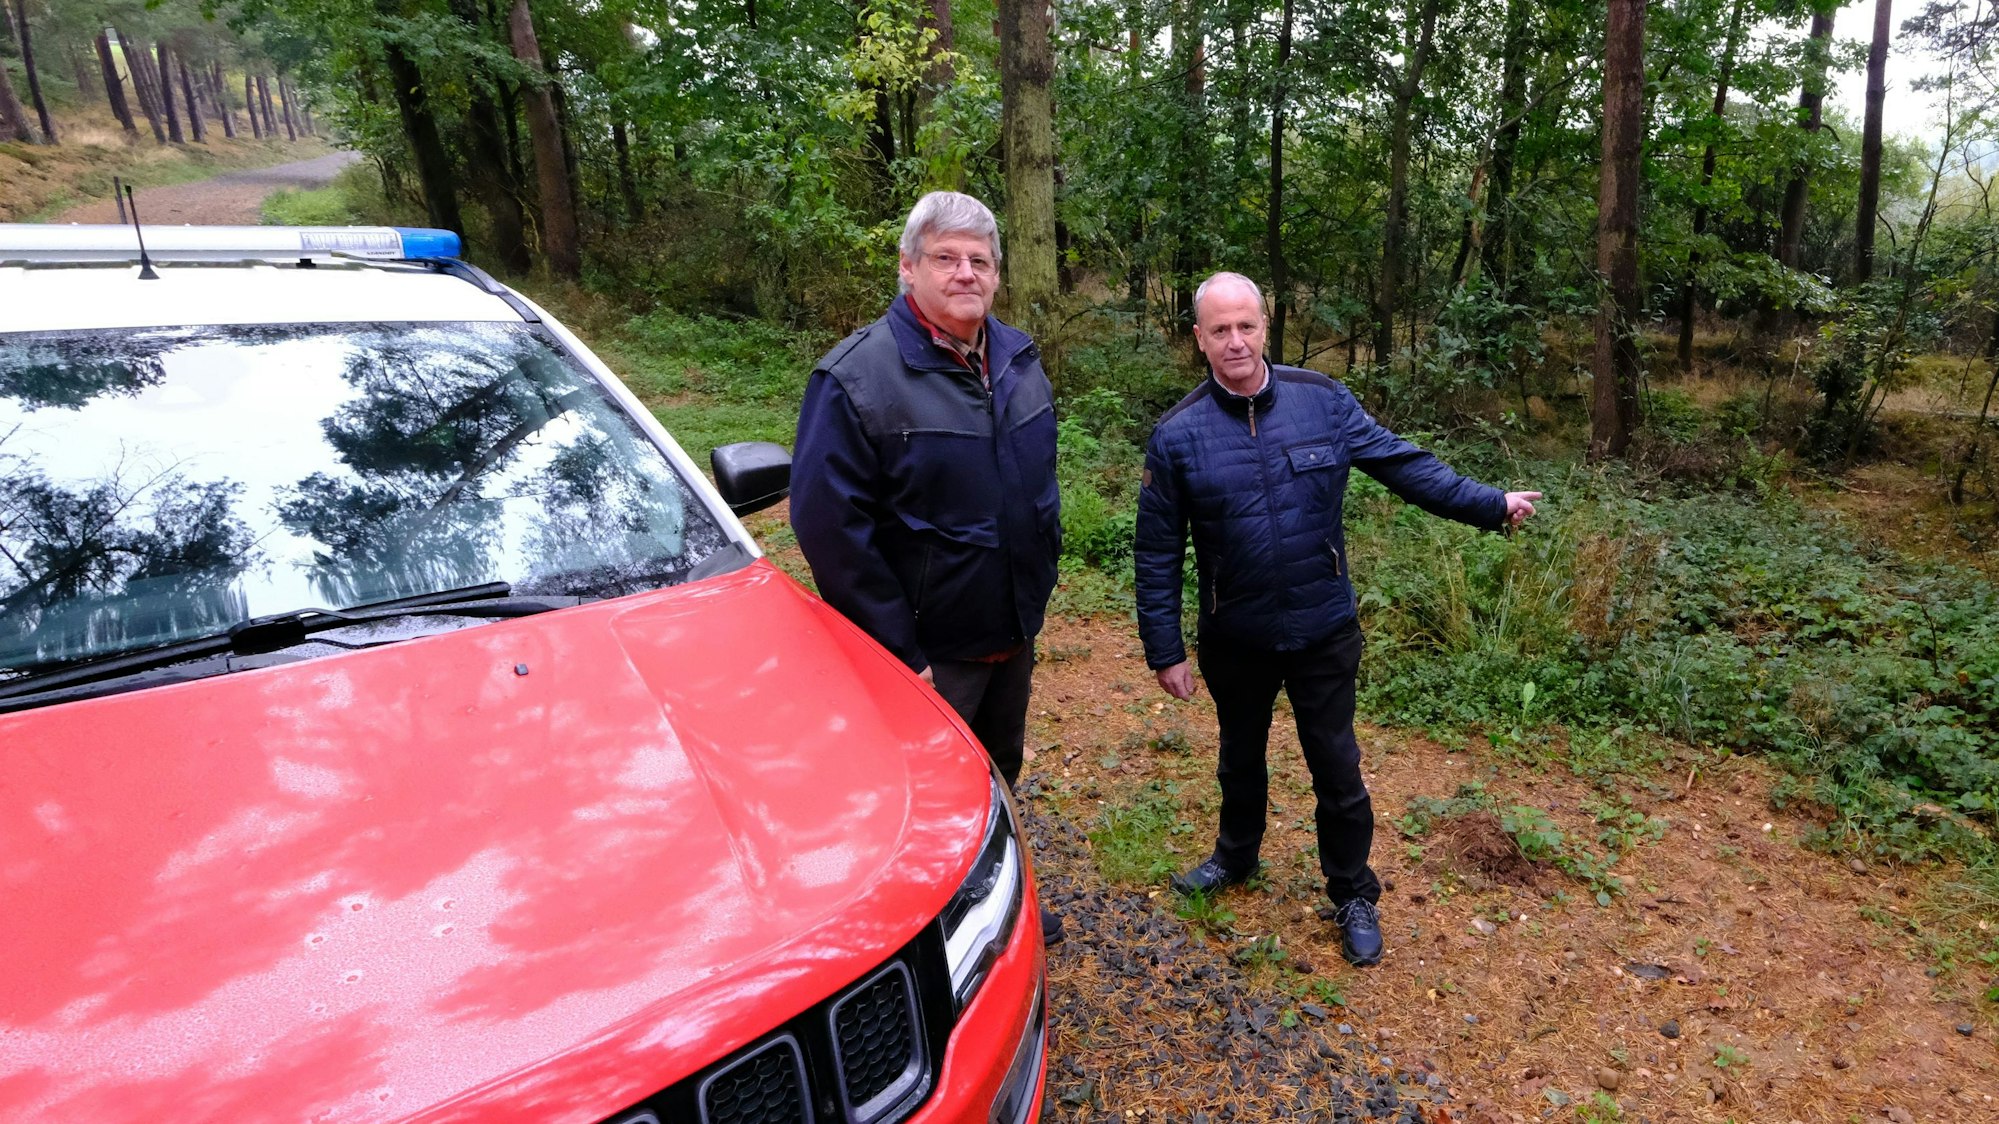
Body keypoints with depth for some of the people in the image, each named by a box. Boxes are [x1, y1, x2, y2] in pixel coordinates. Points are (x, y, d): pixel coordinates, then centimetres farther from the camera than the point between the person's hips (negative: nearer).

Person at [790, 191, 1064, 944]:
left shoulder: (1018, 360, 3)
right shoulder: (858, 376, -19)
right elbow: (828, 526, -23)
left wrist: (1037, 588, 12)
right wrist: (896, 651, -22)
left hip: (1013, 634, 7)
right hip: (927, 652, -7)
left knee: (997, 778, 25)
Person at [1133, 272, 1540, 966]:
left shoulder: (1322, 401, -8)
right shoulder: (1178, 434, -10)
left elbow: (1403, 465, 2)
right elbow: (1158, 554, -7)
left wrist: (1490, 504, -1)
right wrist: (1164, 651, -6)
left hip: (1323, 630, 0)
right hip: (1234, 640, 1)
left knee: (1336, 769, 11)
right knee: (1240, 758, 22)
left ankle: (1353, 896, 34)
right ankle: (1236, 855, 49)